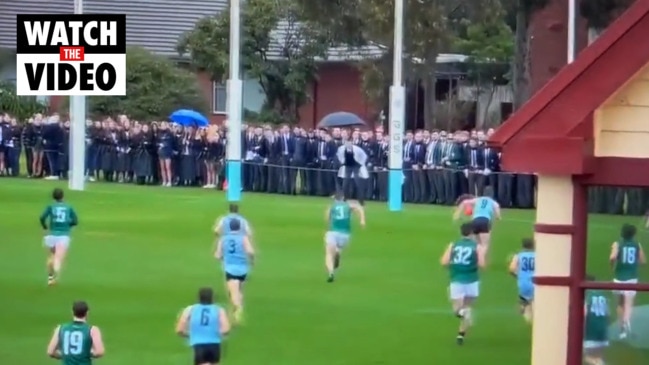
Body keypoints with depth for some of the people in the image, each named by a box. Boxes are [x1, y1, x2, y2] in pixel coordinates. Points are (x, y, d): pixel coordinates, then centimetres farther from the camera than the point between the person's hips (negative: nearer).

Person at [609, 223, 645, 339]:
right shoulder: (637, 245, 2)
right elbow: (643, 260, 6)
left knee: (620, 303, 18)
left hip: (619, 277, 0)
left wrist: (613, 266, -2)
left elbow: (613, 257, -21)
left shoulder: (617, 244, -5)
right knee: (628, 303, -8)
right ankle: (626, 320, -37)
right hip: (632, 277, 0)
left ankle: (622, 328, 21)